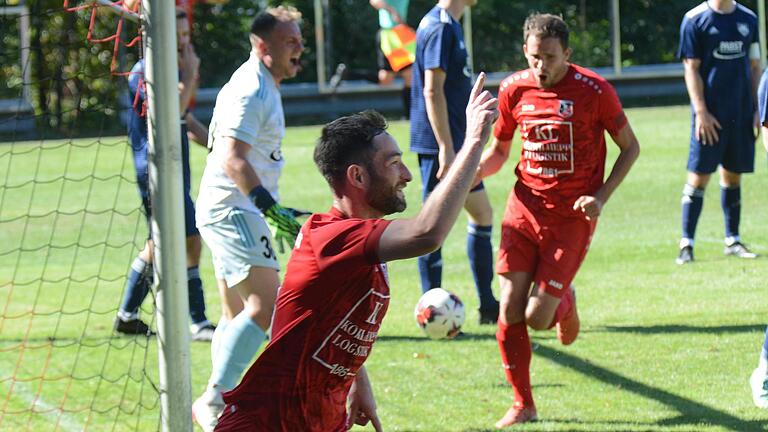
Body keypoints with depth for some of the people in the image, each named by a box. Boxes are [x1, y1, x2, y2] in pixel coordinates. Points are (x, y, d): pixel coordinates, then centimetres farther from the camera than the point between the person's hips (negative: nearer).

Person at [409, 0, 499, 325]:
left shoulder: (450, 26, 14)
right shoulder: (439, 27, -16)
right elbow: (432, 91, -21)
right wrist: (446, 148, -23)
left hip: (456, 145, 10)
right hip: (438, 144, -10)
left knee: (482, 213, 14)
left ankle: (488, 307, 21)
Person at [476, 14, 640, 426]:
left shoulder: (593, 90, -10)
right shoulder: (514, 90, 1)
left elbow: (630, 147, 1)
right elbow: (498, 150, 15)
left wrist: (601, 197, -11)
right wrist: (474, 172, -7)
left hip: (572, 216, -3)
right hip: (525, 206, 3)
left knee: (537, 317, -9)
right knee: (509, 310, -5)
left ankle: (565, 303, 29)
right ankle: (523, 405, 11)